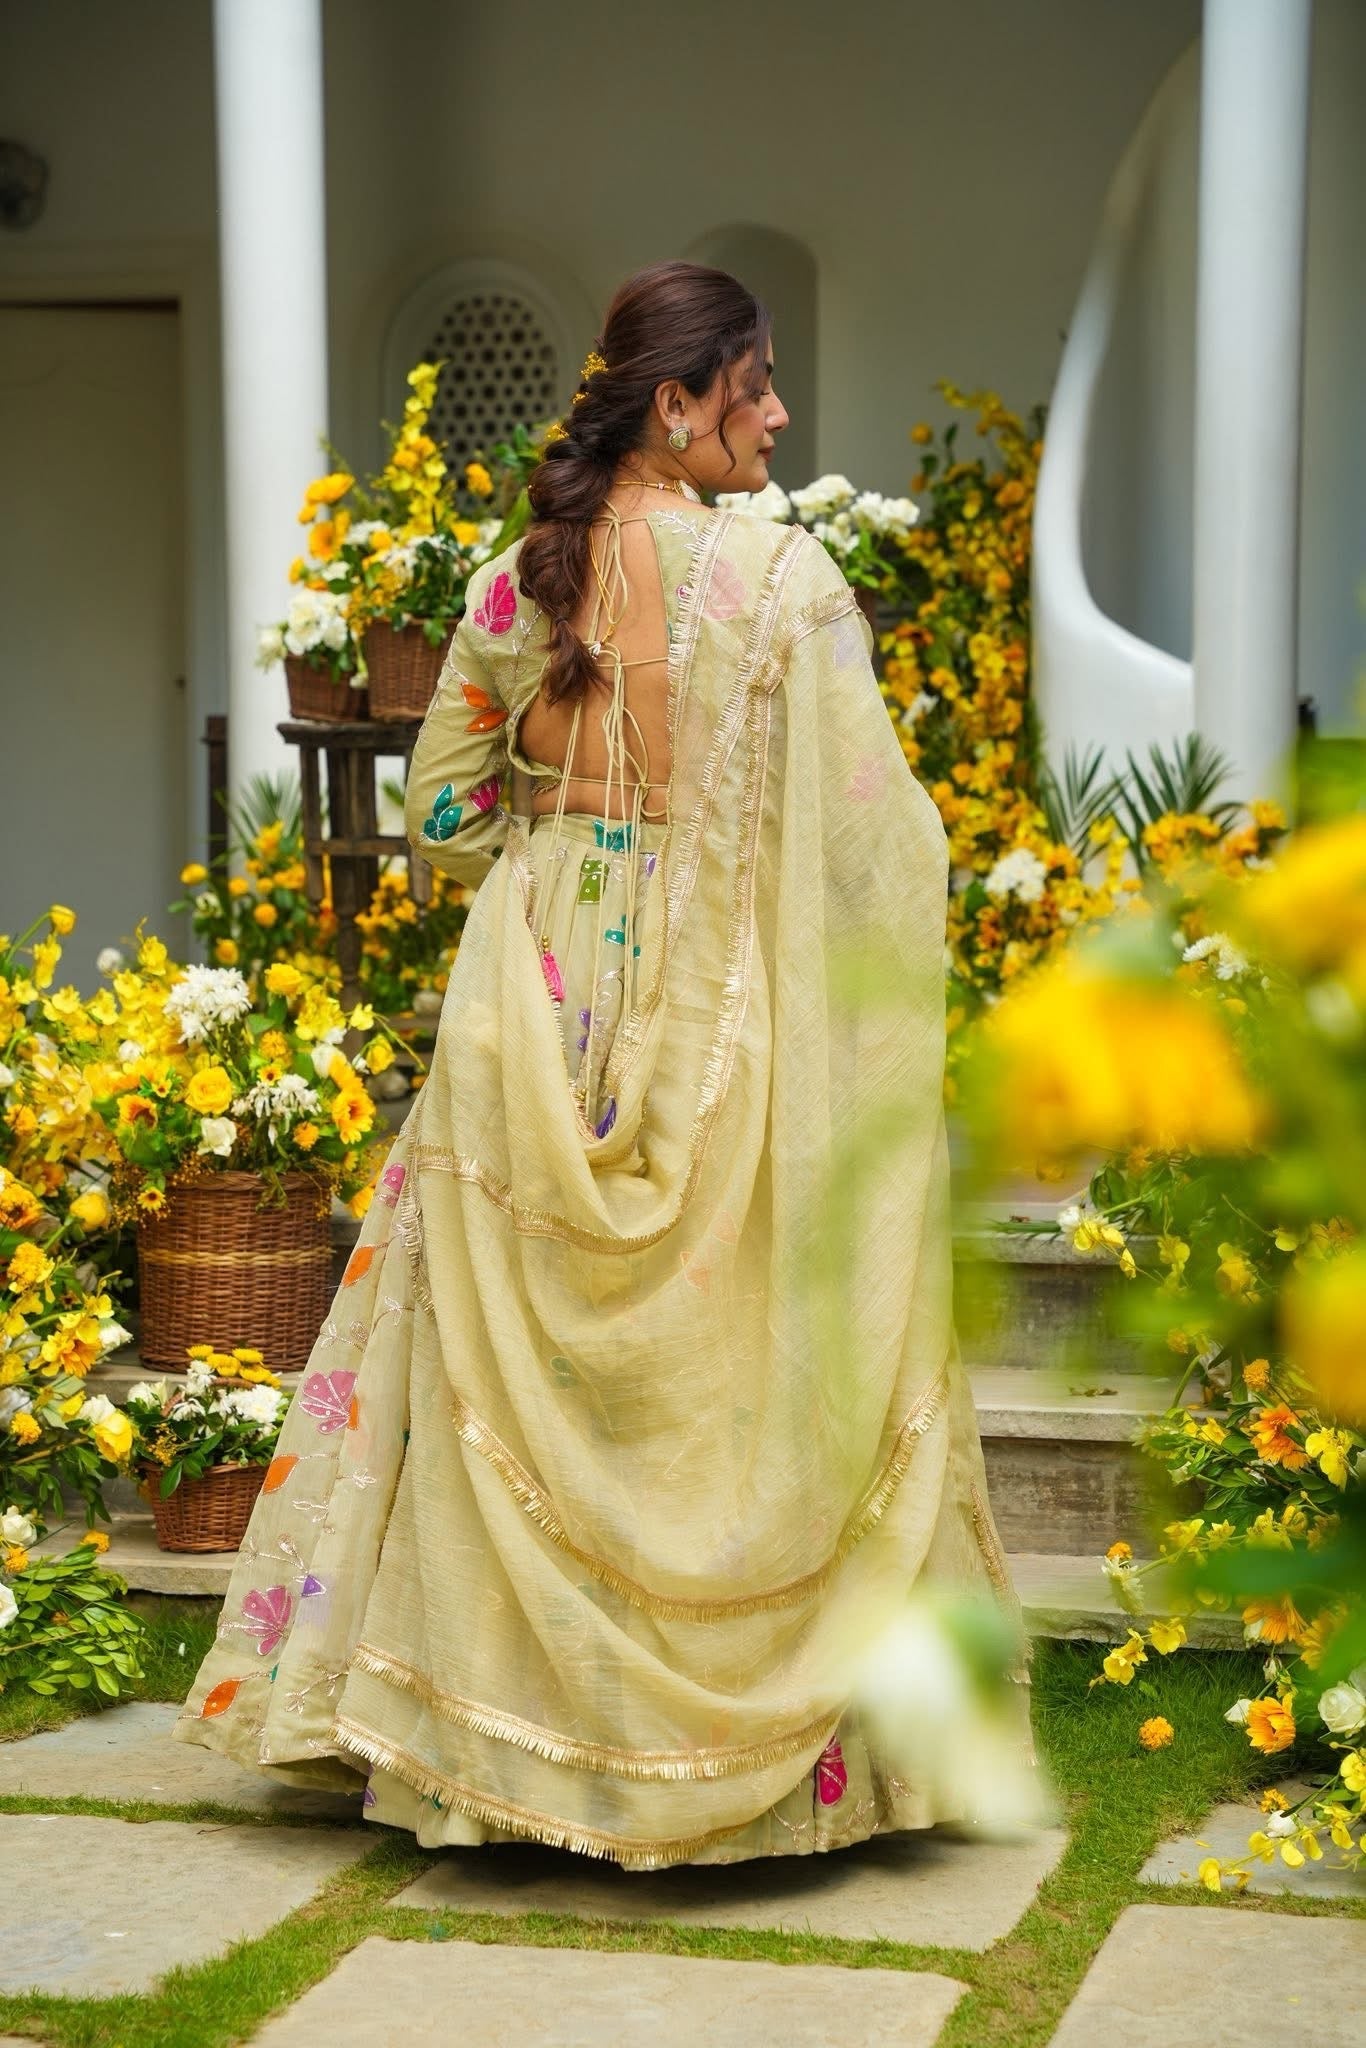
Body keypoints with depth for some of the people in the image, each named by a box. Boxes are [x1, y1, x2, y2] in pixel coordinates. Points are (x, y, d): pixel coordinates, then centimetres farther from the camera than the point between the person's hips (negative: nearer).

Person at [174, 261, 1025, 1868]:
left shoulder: (518, 580, 3)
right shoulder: (777, 574, -10)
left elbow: (442, 812, 10)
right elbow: (868, 829, -11)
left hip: (536, 995, 4)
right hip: (718, 1007, -4)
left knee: (520, 1370, 10)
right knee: (726, 1363, 5)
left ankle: (505, 1721, 17)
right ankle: (746, 1731, 12)